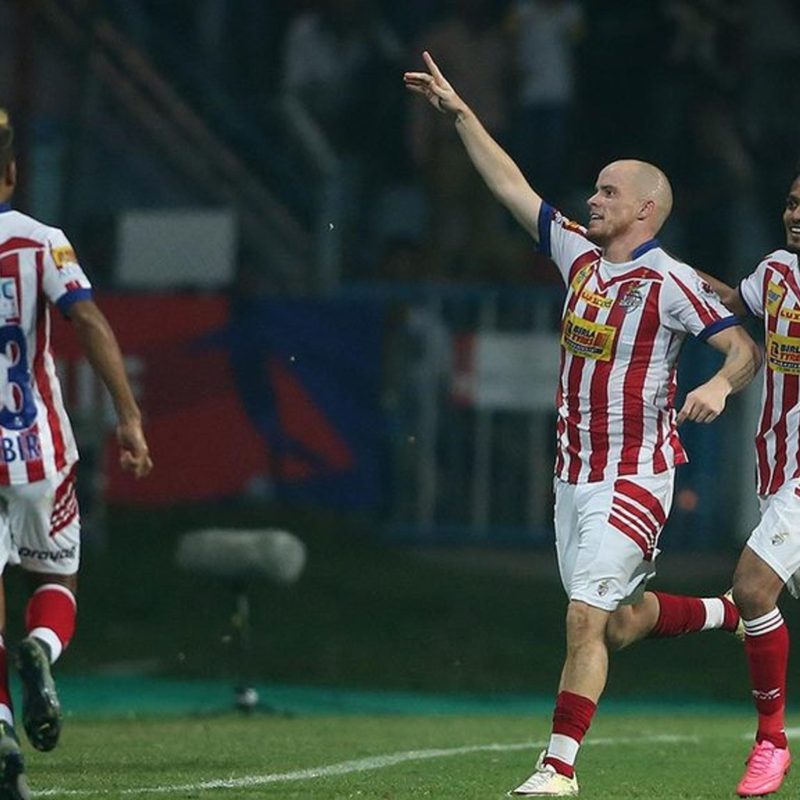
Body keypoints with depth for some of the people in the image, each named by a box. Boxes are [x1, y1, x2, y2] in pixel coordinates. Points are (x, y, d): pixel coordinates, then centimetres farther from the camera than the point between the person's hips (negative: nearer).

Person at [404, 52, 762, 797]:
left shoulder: (669, 281, -10)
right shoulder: (579, 252, 9)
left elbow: (745, 348, -11)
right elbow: (512, 187, 16)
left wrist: (720, 384, -32)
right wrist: (459, 113, 16)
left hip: (633, 478, -7)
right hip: (573, 475, 7)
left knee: (586, 619, -13)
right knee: (618, 623, 13)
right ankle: (724, 613, 37)